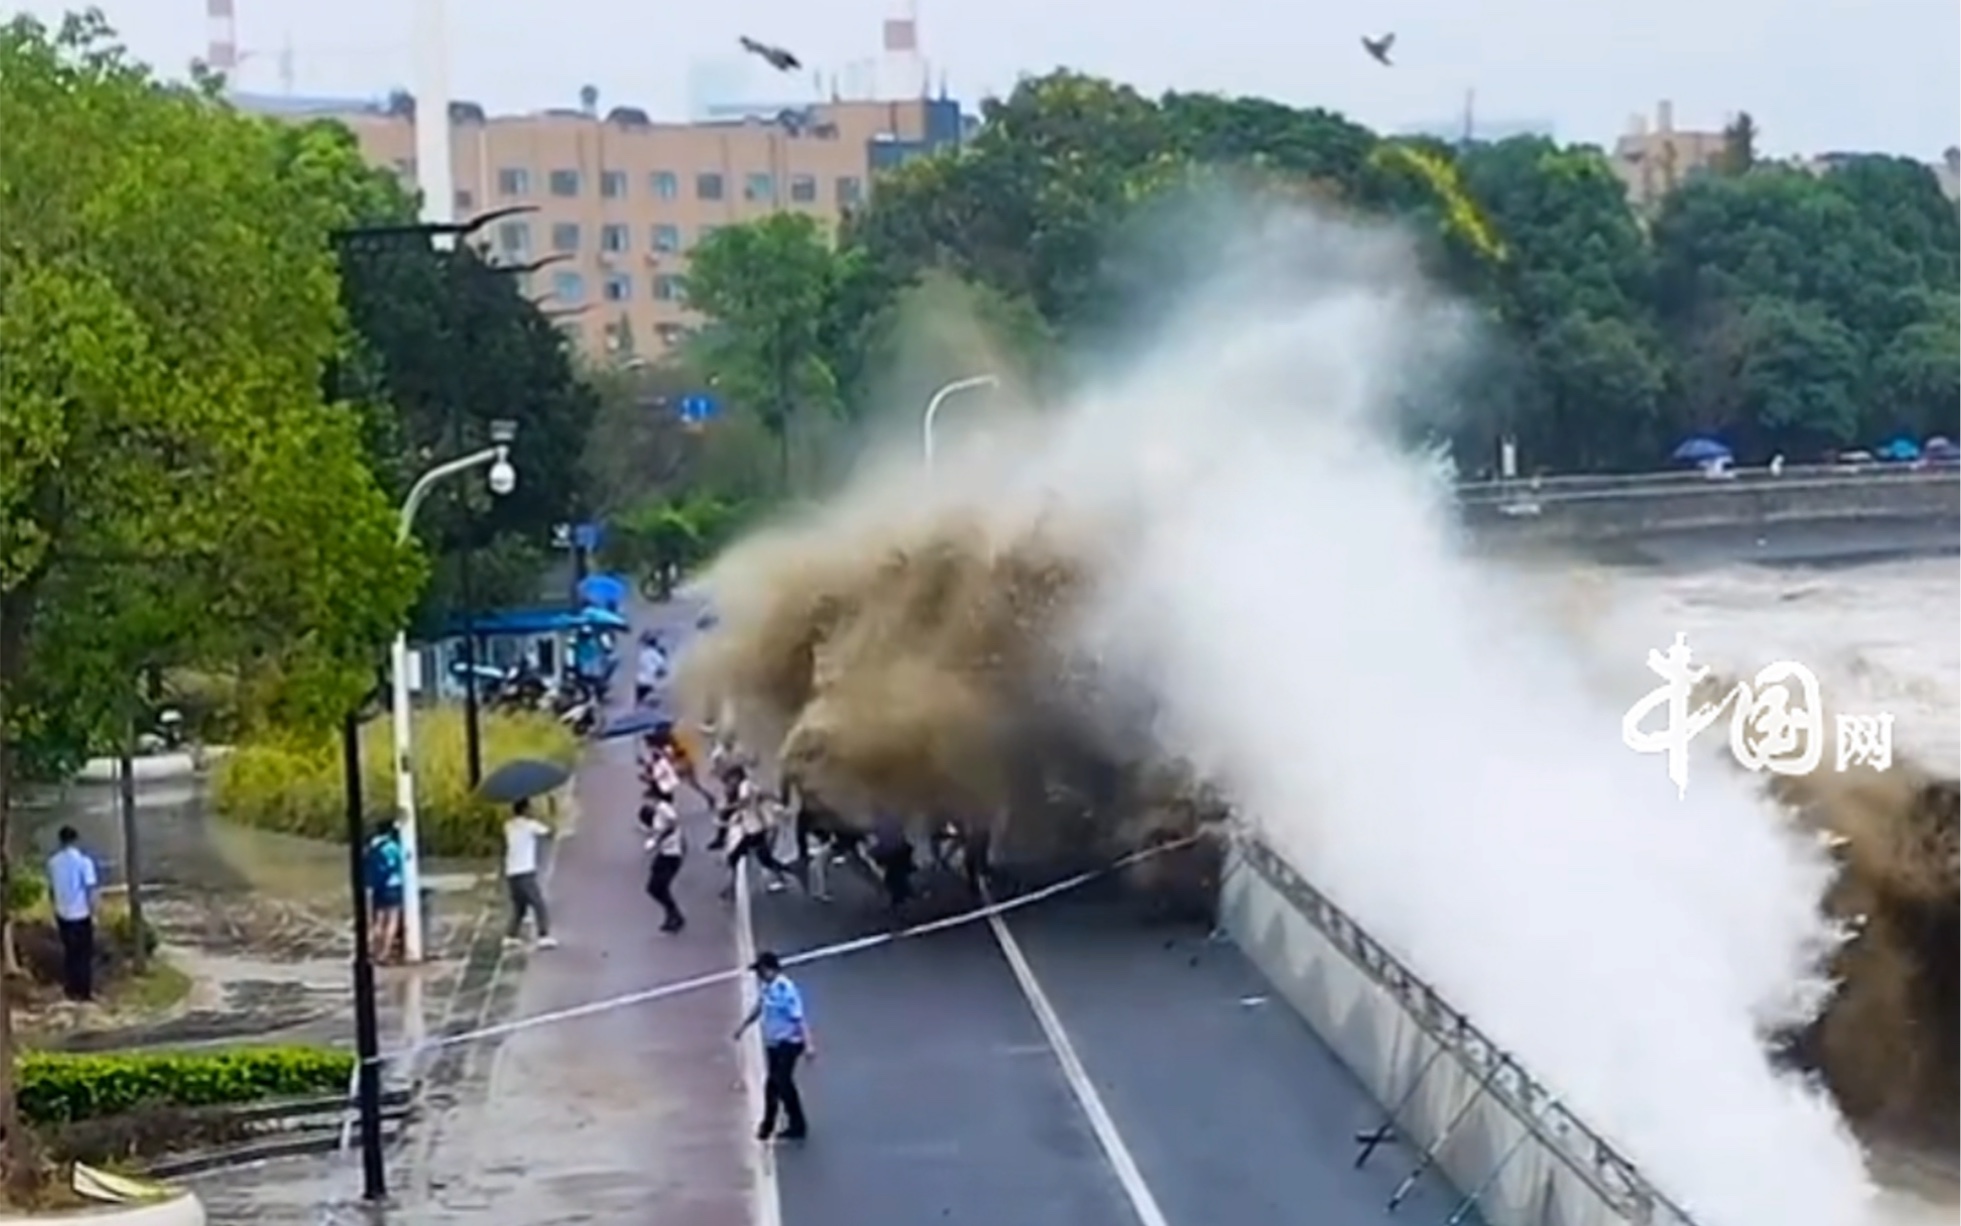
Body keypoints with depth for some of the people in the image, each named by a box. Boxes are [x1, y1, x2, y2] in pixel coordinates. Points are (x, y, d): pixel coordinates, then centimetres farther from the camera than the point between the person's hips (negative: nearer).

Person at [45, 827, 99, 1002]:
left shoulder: (53, 862, -1)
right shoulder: (84, 861, -15)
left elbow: (51, 889, 7)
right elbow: (90, 890, -15)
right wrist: (93, 914, -6)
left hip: (63, 915, 4)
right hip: (81, 914, -4)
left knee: (69, 952, 16)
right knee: (85, 953, 7)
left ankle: (71, 990, 20)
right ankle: (85, 992, 10)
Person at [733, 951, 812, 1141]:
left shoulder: (784, 989, -25)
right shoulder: (765, 987, 1)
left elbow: (799, 1018, -28)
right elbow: (759, 1007, 21)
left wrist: (808, 1044, -33)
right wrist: (744, 1026, 33)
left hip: (788, 1043, -8)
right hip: (772, 1042, 8)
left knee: (783, 1083, -8)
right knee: (772, 1083, 17)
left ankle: (797, 1127, 4)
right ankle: (767, 1125, 31)